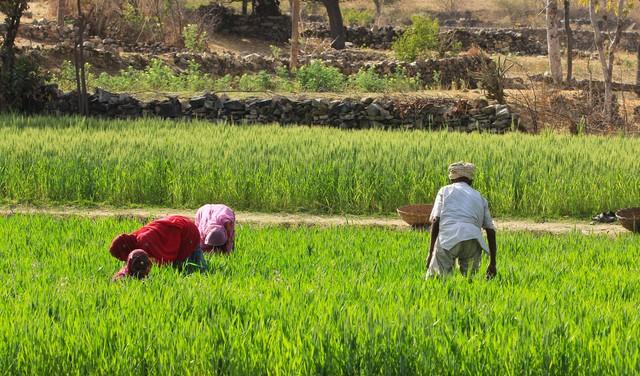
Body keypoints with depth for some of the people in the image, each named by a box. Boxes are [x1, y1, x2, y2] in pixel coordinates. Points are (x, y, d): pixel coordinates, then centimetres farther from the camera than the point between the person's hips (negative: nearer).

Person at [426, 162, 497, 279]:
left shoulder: (445, 190, 22)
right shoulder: (479, 197, 29)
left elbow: (435, 221, 8)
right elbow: (491, 230, 23)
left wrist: (431, 252, 8)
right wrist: (492, 264, 25)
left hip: (448, 239, -2)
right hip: (473, 241, 2)